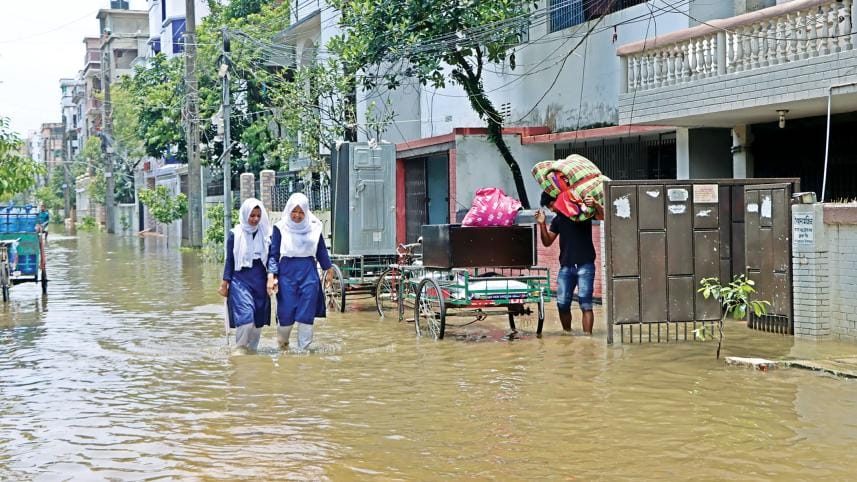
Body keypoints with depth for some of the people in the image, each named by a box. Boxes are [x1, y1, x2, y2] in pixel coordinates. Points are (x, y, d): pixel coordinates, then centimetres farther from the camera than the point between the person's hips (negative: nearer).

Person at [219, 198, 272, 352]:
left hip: (260, 281, 3)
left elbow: (271, 258, 8)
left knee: (258, 320, 7)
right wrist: (224, 284, 1)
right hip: (240, 279, -3)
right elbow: (229, 260, 3)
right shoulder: (235, 234, -2)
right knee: (246, 317, -16)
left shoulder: (266, 234, 5)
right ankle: (239, 349, 1)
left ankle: (251, 350, 22)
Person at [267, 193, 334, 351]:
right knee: (286, 314, -1)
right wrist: (271, 276, -10)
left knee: (306, 315, -1)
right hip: (287, 273, -2)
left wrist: (329, 269, 21)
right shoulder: (280, 228, -2)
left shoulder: (314, 227, 4)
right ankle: (282, 343, 28)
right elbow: (273, 254, -2)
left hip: (309, 273, 2)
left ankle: (303, 349, 11)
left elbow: (321, 250, 16)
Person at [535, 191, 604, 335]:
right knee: (562, 303, 1)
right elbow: (547, 242, 13)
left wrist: (595, 204, -31)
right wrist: (542, 225, -2)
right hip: (566, 266, 5)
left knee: (585, 304, -9)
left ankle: (587, 334, -10)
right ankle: (567, 333, 17)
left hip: (585, 265, -5)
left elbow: (603, 216, -12)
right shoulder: (557, 220, 15)